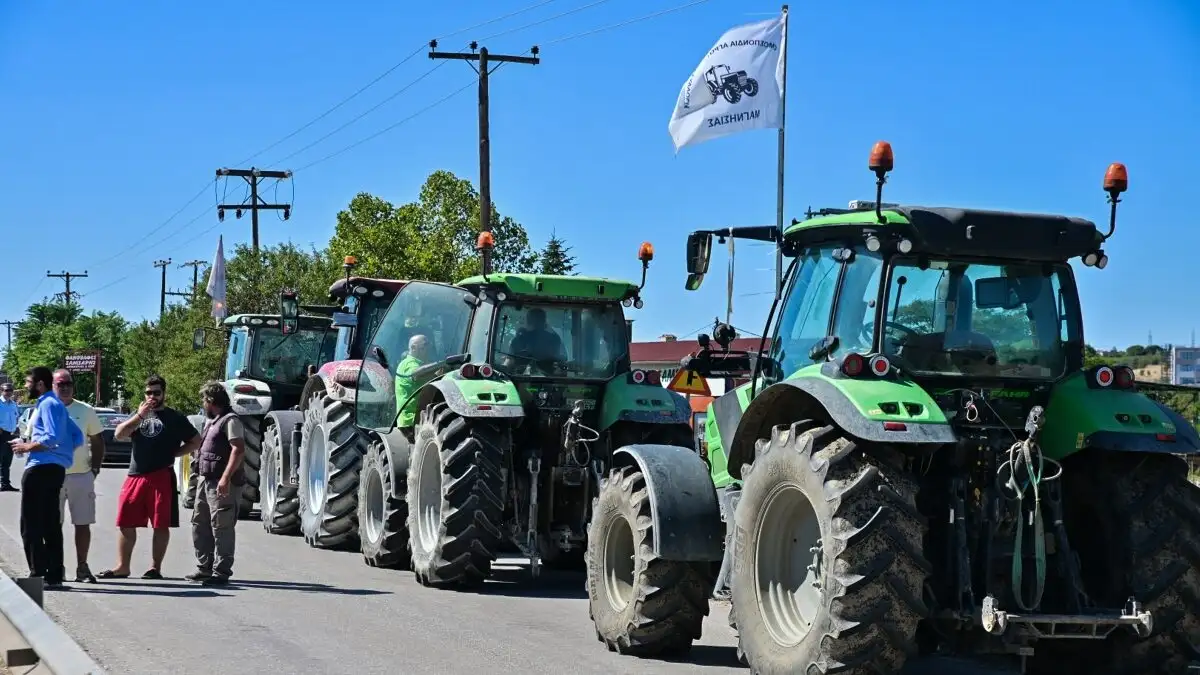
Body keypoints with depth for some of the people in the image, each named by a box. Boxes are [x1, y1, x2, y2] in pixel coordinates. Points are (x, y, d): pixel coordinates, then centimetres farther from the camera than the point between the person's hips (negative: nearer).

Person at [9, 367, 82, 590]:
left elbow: (52, 438, -20)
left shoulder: (48, 404, -9)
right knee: (51, 525, 10)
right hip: (55, 469, 10)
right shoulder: (56, 404, 21)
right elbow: (77, 437, 20)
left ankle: (39, 573, -11)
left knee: (31, 525, -7)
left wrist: (27, 447, -9)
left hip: (41, 468, -10)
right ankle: (54, 575, 11)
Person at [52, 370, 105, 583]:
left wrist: (95, 469, 1)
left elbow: (98, 442, 11)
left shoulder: (86, 411, 6)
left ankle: (82, 567, 9)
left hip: (82, 476, 1)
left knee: (83, 524, 3)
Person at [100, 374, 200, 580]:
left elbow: (196, 441, 8)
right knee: (126, 524, 4)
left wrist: (172, 454, -3)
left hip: (162, 477, -4)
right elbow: (118, 435, 4)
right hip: (135, 476, 4)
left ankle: (155, 567, 5)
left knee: (161, 525, -1)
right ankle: (122, 566, 10)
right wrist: (139, 416, -6)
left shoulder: (175, 418, 8)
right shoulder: (138, 414, 18)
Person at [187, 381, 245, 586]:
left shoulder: (230, 420, -11)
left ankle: (221, 572, -4)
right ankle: (204, 567, 21)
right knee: (199, 525, 13)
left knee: (221, 527, -7)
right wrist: (200, 476, 20)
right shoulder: (211, 421, 20)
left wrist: (226, 478, -26)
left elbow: (239, 450, -20)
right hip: (205, 480, 10)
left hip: (221, 484, -10)